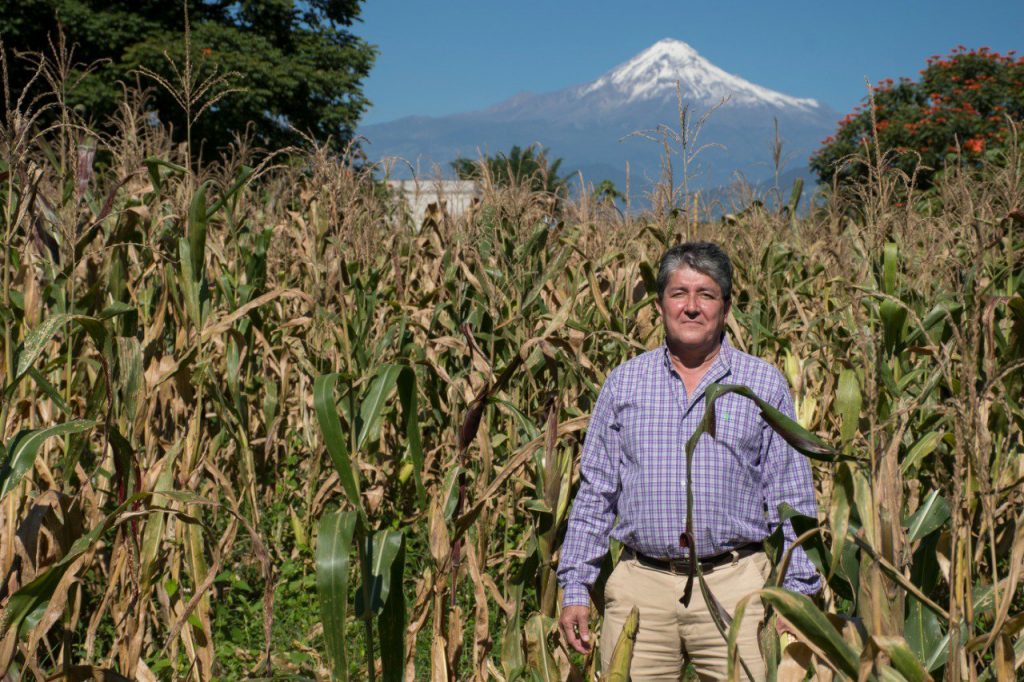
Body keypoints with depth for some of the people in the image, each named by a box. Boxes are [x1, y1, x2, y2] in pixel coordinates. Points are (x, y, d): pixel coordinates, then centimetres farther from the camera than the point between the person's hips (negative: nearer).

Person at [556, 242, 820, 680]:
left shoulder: (765, 385, 6)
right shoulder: (623, 383, 10)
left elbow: (791, 501, 6)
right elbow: (595, 492, 11)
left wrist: (796, 595, 0)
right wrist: (575, 587, 5)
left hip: (734, 588, -1)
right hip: (640, 586, 1)